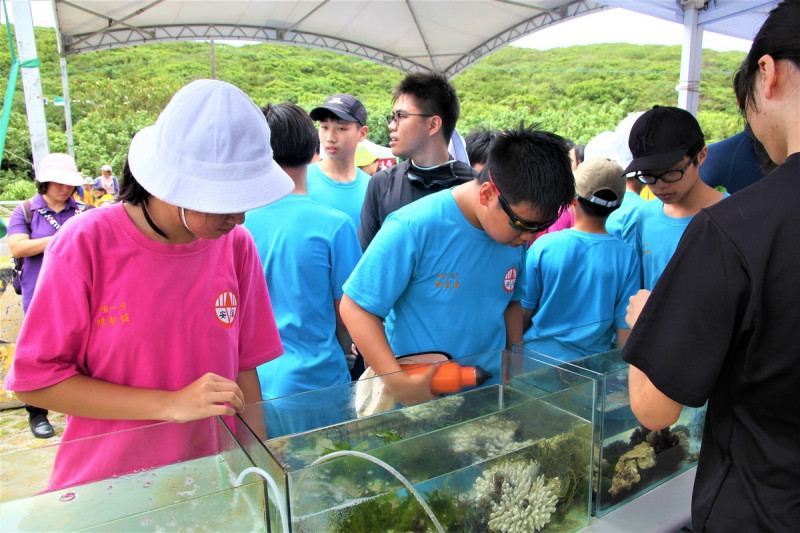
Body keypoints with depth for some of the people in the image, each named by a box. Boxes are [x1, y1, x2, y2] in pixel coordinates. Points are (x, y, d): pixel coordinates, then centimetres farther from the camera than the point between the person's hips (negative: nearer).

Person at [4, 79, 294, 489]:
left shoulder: (236, 246, -8)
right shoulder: (86, 245, -16)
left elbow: (242, 368, -1)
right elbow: (33, 380, -13)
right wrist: (171, 405, -21)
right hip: (103, 484, -2)